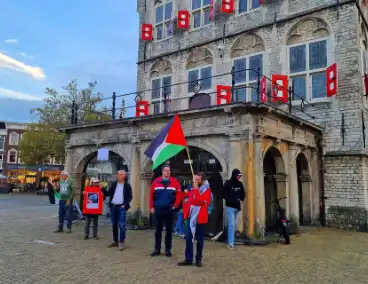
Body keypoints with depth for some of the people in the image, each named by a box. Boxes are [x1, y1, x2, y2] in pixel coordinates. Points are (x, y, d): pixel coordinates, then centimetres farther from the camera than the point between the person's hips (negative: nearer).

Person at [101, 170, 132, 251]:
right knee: (114, 225, 11)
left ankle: (121, 242, -2)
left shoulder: (127, 185, 0)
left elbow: (130, 197, 0)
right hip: (113, 206, 4)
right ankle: (115, 241, 21)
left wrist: (125, 205, -11)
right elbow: (108, 194, 6)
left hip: (121, 207, -4)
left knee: (121, 225, -7)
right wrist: (102, 189, -8)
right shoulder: (113, 184, 9)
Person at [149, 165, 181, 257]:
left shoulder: (174, 182, -4)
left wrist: (175, 205, -4)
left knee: (169, 230, 8)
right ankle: (157, 249, 18)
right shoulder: (156, 182, -2)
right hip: (158, 209, 0)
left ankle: (168, 249, 19)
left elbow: (179, 194, -2)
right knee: (158, 230, 8)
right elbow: (151, 195, 1)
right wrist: (151, 207, 0)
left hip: (170, 209, 0)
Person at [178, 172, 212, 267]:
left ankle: (198, 259, 17)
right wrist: (186, 213, 7)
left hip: (200, 218, -5)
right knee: (188, 238, 4)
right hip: (191, 217, 5)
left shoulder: (206, 190, -8)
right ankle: (188, 259, 12)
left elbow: (201, 201, -24)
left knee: (200, 240, 6)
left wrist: (196, 189, -21)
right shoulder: (193, 189, 11)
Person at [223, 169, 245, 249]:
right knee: (231, 224, -9)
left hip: (237, 207, 6)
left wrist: (241, 200, -3)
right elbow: (224, 195, -11)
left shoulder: (240, 184, 7)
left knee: (234, 225, 12)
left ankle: (232, 241, 21)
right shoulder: (228, 183, -9)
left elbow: (243, 194, 16)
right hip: (230, 207, -6)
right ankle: (231, 242, -6)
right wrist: (232, 200, -19)